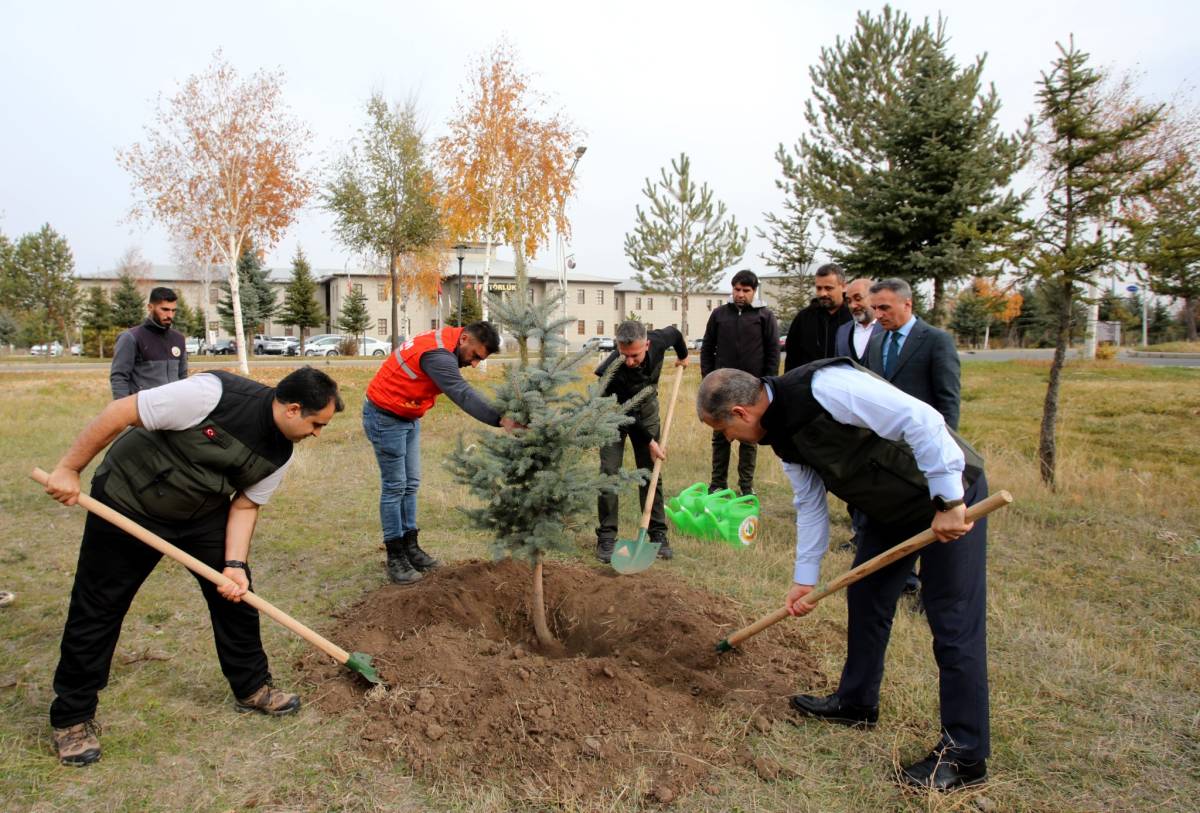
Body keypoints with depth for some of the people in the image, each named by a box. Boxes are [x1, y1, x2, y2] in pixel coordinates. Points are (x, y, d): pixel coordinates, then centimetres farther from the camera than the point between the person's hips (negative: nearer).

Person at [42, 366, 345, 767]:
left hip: (202, 513, 6)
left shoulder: (280, 453, -12)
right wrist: (68, 469, -20)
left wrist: (234, 565, -15)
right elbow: (120, 413, -27)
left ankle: (252, 688, 21)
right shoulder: (214, 394, -34)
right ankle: (72, 718, 21)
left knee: (237, 594, 4)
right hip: (126, 503, -6)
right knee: (96, 612, 3)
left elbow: (246, 505, -3)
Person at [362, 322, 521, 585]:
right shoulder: (438, 354, -29)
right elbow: (463, 395, -41)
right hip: (385, 417, -10)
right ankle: (395, 557, 4)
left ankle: (410, 547, 18)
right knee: (395, 486, -4)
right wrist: (501, 419, -50)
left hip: (408, 417, 10)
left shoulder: (444, 339, 1)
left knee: (411, 484, 11)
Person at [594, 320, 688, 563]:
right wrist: (649, 441, -19)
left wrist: (683, 356, 18)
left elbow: (674, 333, -1)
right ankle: (606, 537, -1)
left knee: (651, 471, 2)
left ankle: (658, 534, 9)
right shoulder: (611, 370, -37)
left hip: (646, 408, 3)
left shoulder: (658, 341, -28)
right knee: (610, 471, -11)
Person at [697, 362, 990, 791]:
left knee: (953, 622, -3)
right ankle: (856, 701, 34)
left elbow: (921, 420, -33)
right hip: (893, 506, 9)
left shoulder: (822, 386, -30)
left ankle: (964, 754, 10)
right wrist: (804, 579, 12)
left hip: (950, 494, -9)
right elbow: (810, 503, 10)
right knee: (864, 598, 16)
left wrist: (949, 502, -29)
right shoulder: (781, 432, 0)